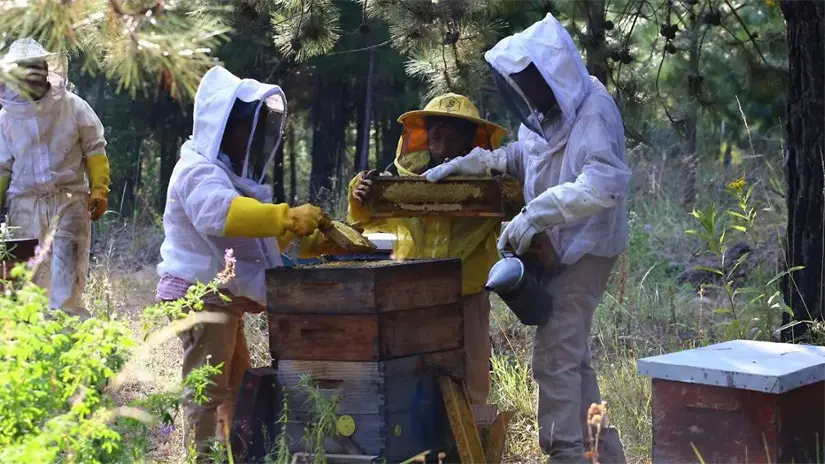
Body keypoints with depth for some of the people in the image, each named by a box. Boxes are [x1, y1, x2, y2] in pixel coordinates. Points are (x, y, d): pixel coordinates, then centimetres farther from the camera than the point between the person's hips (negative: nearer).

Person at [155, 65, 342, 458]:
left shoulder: (233, 173, 19)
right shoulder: (199, 171, -16)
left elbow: (257, 231, 22)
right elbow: (221, 212, -37)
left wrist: (305, 241, 6)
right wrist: (289, 217, -44)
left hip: (223, 298, 11)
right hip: (201, 295, -11)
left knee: (237, 385, 18)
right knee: (208, 388, -11)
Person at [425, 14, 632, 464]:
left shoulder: (594, 113, -21)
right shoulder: (551, 111, 7)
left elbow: (603, 185, -33)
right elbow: (519, 157, 21)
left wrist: (535, 215, -35)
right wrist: (465, 164, 7)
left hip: (585, 249, -10)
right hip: (559, 246, 10)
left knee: (554, 357, -8)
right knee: (572, 356, 16)